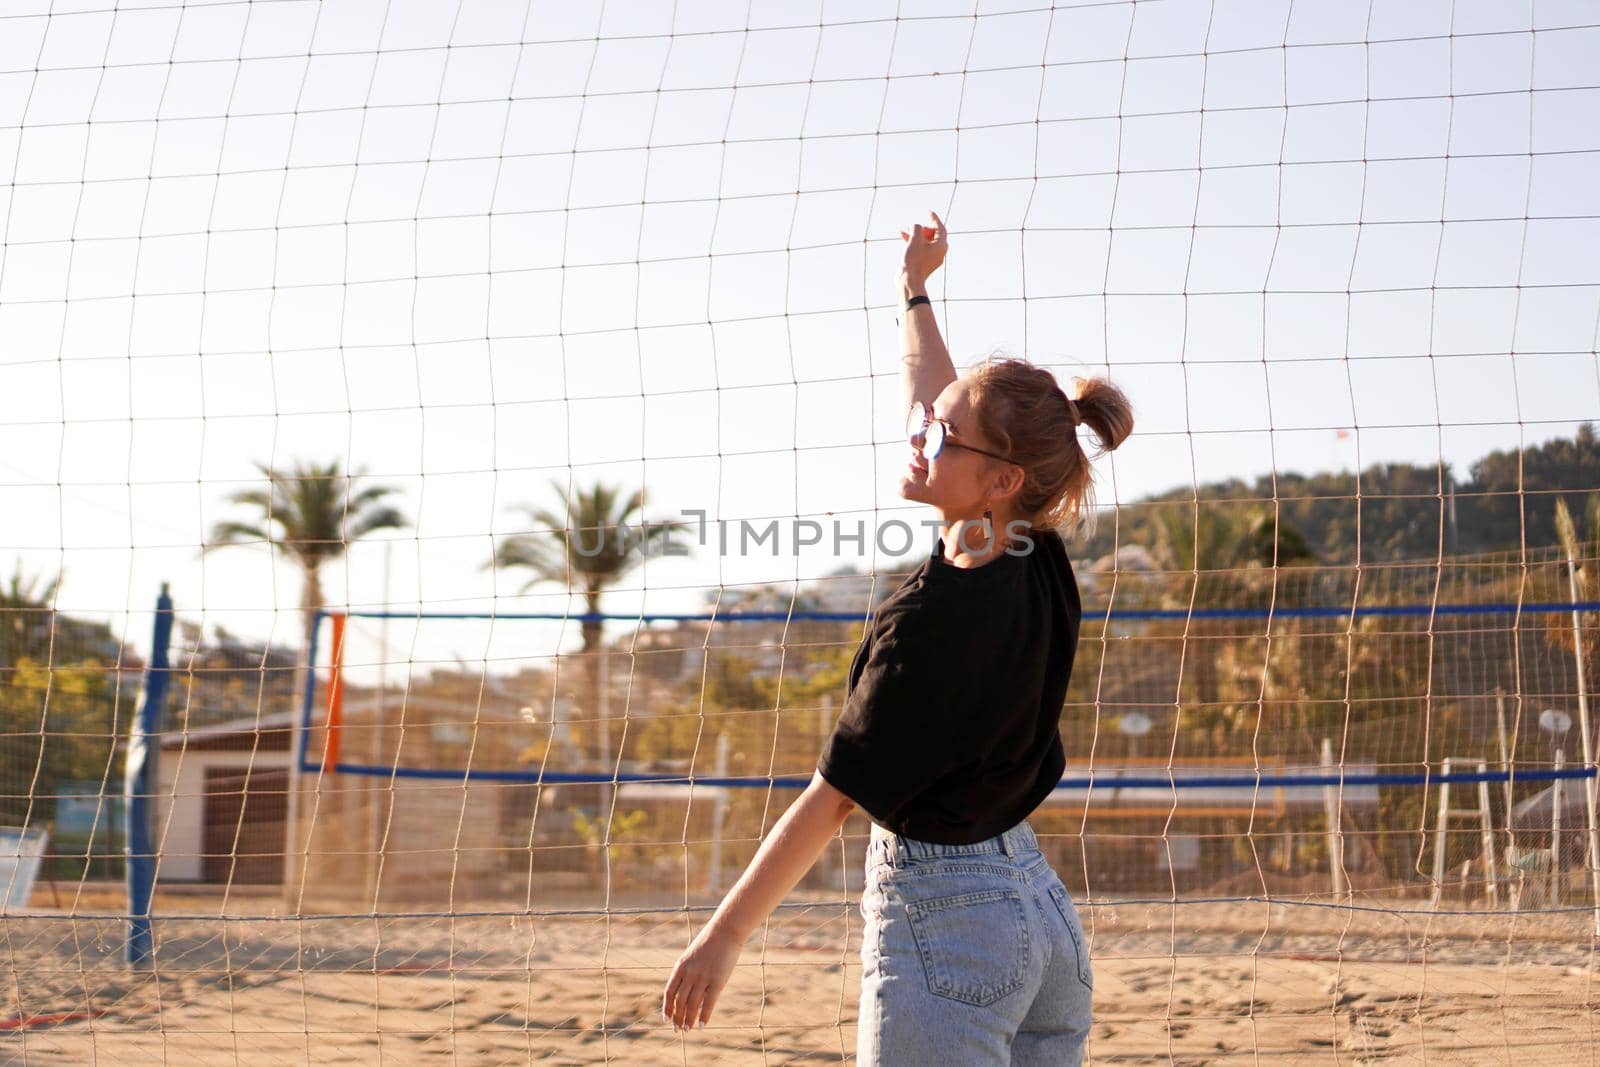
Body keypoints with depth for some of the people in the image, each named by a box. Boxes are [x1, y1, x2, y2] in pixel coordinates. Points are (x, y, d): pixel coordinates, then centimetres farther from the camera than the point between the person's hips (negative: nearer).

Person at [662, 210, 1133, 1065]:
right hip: (1043, 906, 9)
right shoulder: (1041, 568, 0)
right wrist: (915, 288, 31)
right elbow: (931, 395, 18)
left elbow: (835, 794, -17)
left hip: (946, 920, -9)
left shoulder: (936, 617, -22)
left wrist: (722, 936, -9)